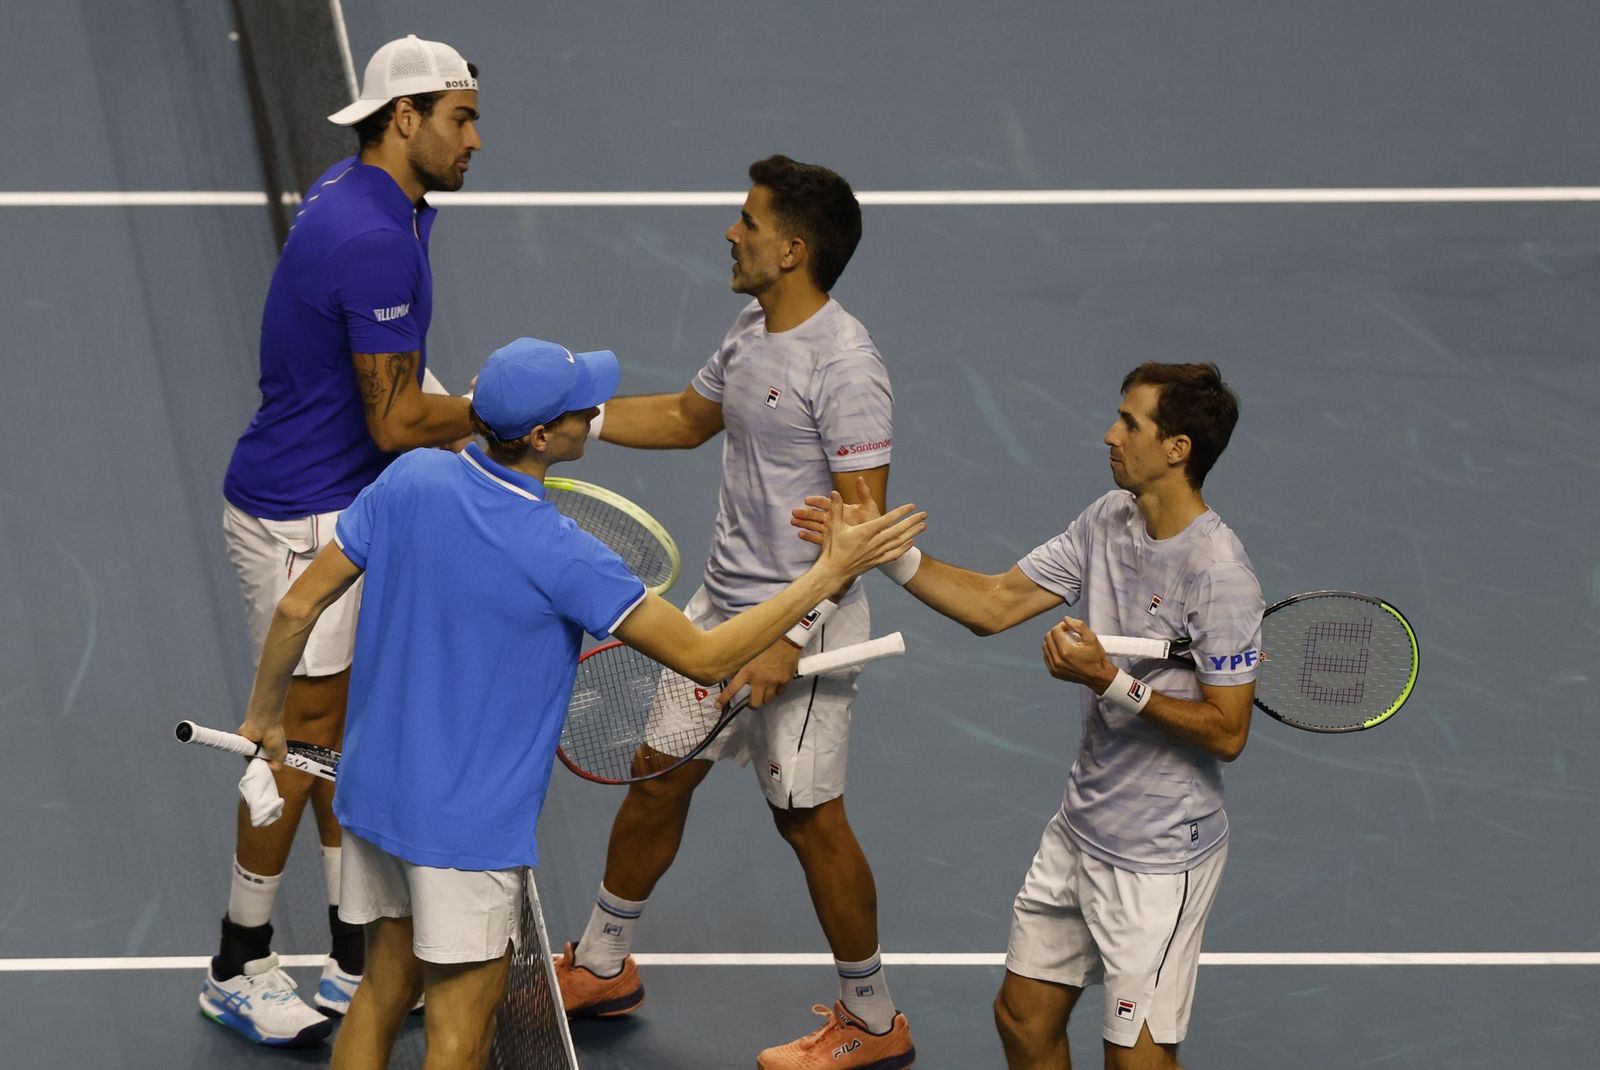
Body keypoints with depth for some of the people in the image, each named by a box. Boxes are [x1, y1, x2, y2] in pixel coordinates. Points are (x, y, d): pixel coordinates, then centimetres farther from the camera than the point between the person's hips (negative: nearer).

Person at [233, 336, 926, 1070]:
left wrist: (265, 715, 15)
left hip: (372, 793, 6)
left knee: (383, 995, 20)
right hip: (468, 830, -6)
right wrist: (830, 573, -10)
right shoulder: (560, 557, -23)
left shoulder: (410, 480, -8)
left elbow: (299, 607, -2)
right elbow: (704, 657, -17)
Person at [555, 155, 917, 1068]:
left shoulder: (845, 366, -22)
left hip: (803, 619, -9)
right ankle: (603, 967, 35)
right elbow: (688, 418, 25)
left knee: (810, 815, 0)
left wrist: (792, 637, -26)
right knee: (658, 777, 17)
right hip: (722, 602, 9)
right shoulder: (753, 332, 6)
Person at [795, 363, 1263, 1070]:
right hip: (1079, 827, 8)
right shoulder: (1108, 521, 2)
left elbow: (1227, 732, -22)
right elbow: (994, 603, 5)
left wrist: (1111, 681, -27)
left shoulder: (1219, 575, -22)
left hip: (1159, 854, -8)